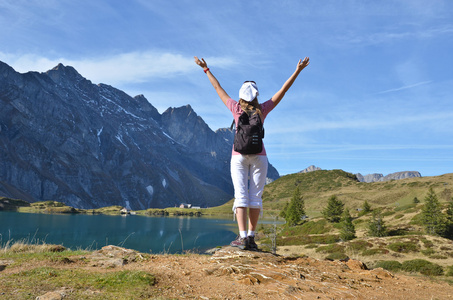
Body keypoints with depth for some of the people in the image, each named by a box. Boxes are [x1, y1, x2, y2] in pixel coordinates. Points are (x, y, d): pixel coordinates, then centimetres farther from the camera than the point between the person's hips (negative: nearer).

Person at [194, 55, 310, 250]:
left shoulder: (236, 108, 0)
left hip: (239, 156, 0)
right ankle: (251, 237, 3)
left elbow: (218, 88, 9)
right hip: (259, 157, 1)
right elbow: (283, 90, 3)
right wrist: (297, 71, 9)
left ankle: (242, 237, -17)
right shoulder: (263, 110, -1)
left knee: (241, 196, -6)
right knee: (255, 196, 3)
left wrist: (206, 69, 20)